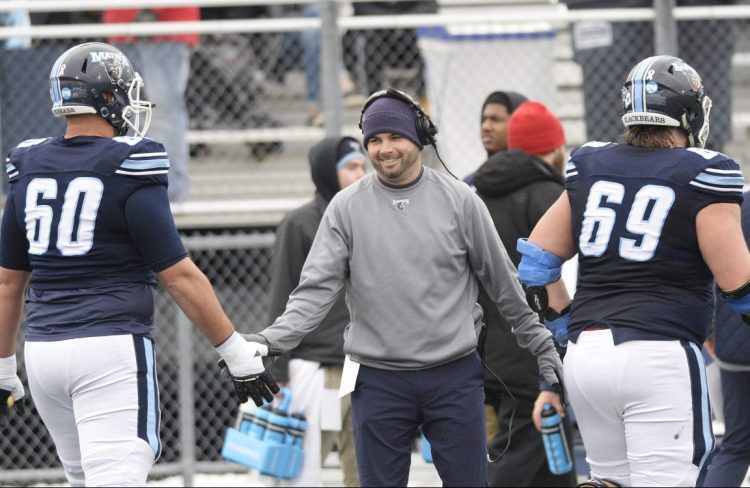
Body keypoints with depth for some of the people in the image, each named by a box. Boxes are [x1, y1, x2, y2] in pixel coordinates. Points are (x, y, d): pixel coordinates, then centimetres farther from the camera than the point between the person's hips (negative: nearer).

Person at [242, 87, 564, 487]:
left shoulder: (459, 200, 1)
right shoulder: (346, 207, 1)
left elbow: (502, 280, 8)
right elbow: (317, 289, -3)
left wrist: (539, 341, 12)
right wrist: (271, 340, -17)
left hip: (454, 378, 0)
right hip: (378, 379, 0)